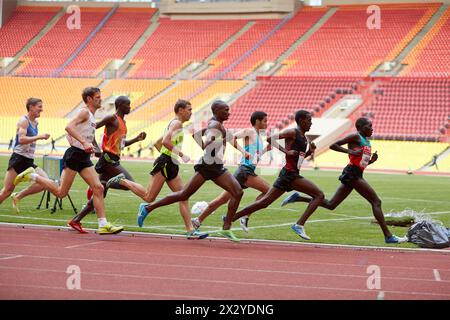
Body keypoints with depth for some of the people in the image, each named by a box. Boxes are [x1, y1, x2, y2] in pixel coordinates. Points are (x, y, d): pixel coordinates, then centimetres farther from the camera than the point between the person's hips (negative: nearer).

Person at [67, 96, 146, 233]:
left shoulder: (122, 122, 20)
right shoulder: (112, 118, -8)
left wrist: (136, 139, 19)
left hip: (114, 160, 9)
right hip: (108, 158, -9)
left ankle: (76, 221, 9)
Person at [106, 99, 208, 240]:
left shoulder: (175, 124, 24)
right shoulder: (177, 123, -6)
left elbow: (157, 144, 29)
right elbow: (165, 141, -22)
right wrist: (181, 154, -19)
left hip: (171, 166, 10)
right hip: (165, 164, -10)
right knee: (149, 197, -8)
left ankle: (190, 231, -3)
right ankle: (122, 181, 6)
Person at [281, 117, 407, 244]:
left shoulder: (367, 141, 21)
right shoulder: (355, 137, -6)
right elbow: (333, 145, -11)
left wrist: (372, 160, 7)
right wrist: (351, 151, -18)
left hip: (357, 175, 10)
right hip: (352, 173, -10)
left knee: (330, 205, 10)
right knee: (376, 202, -9)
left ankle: (297, 197, 14)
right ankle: (388, 236, -9)